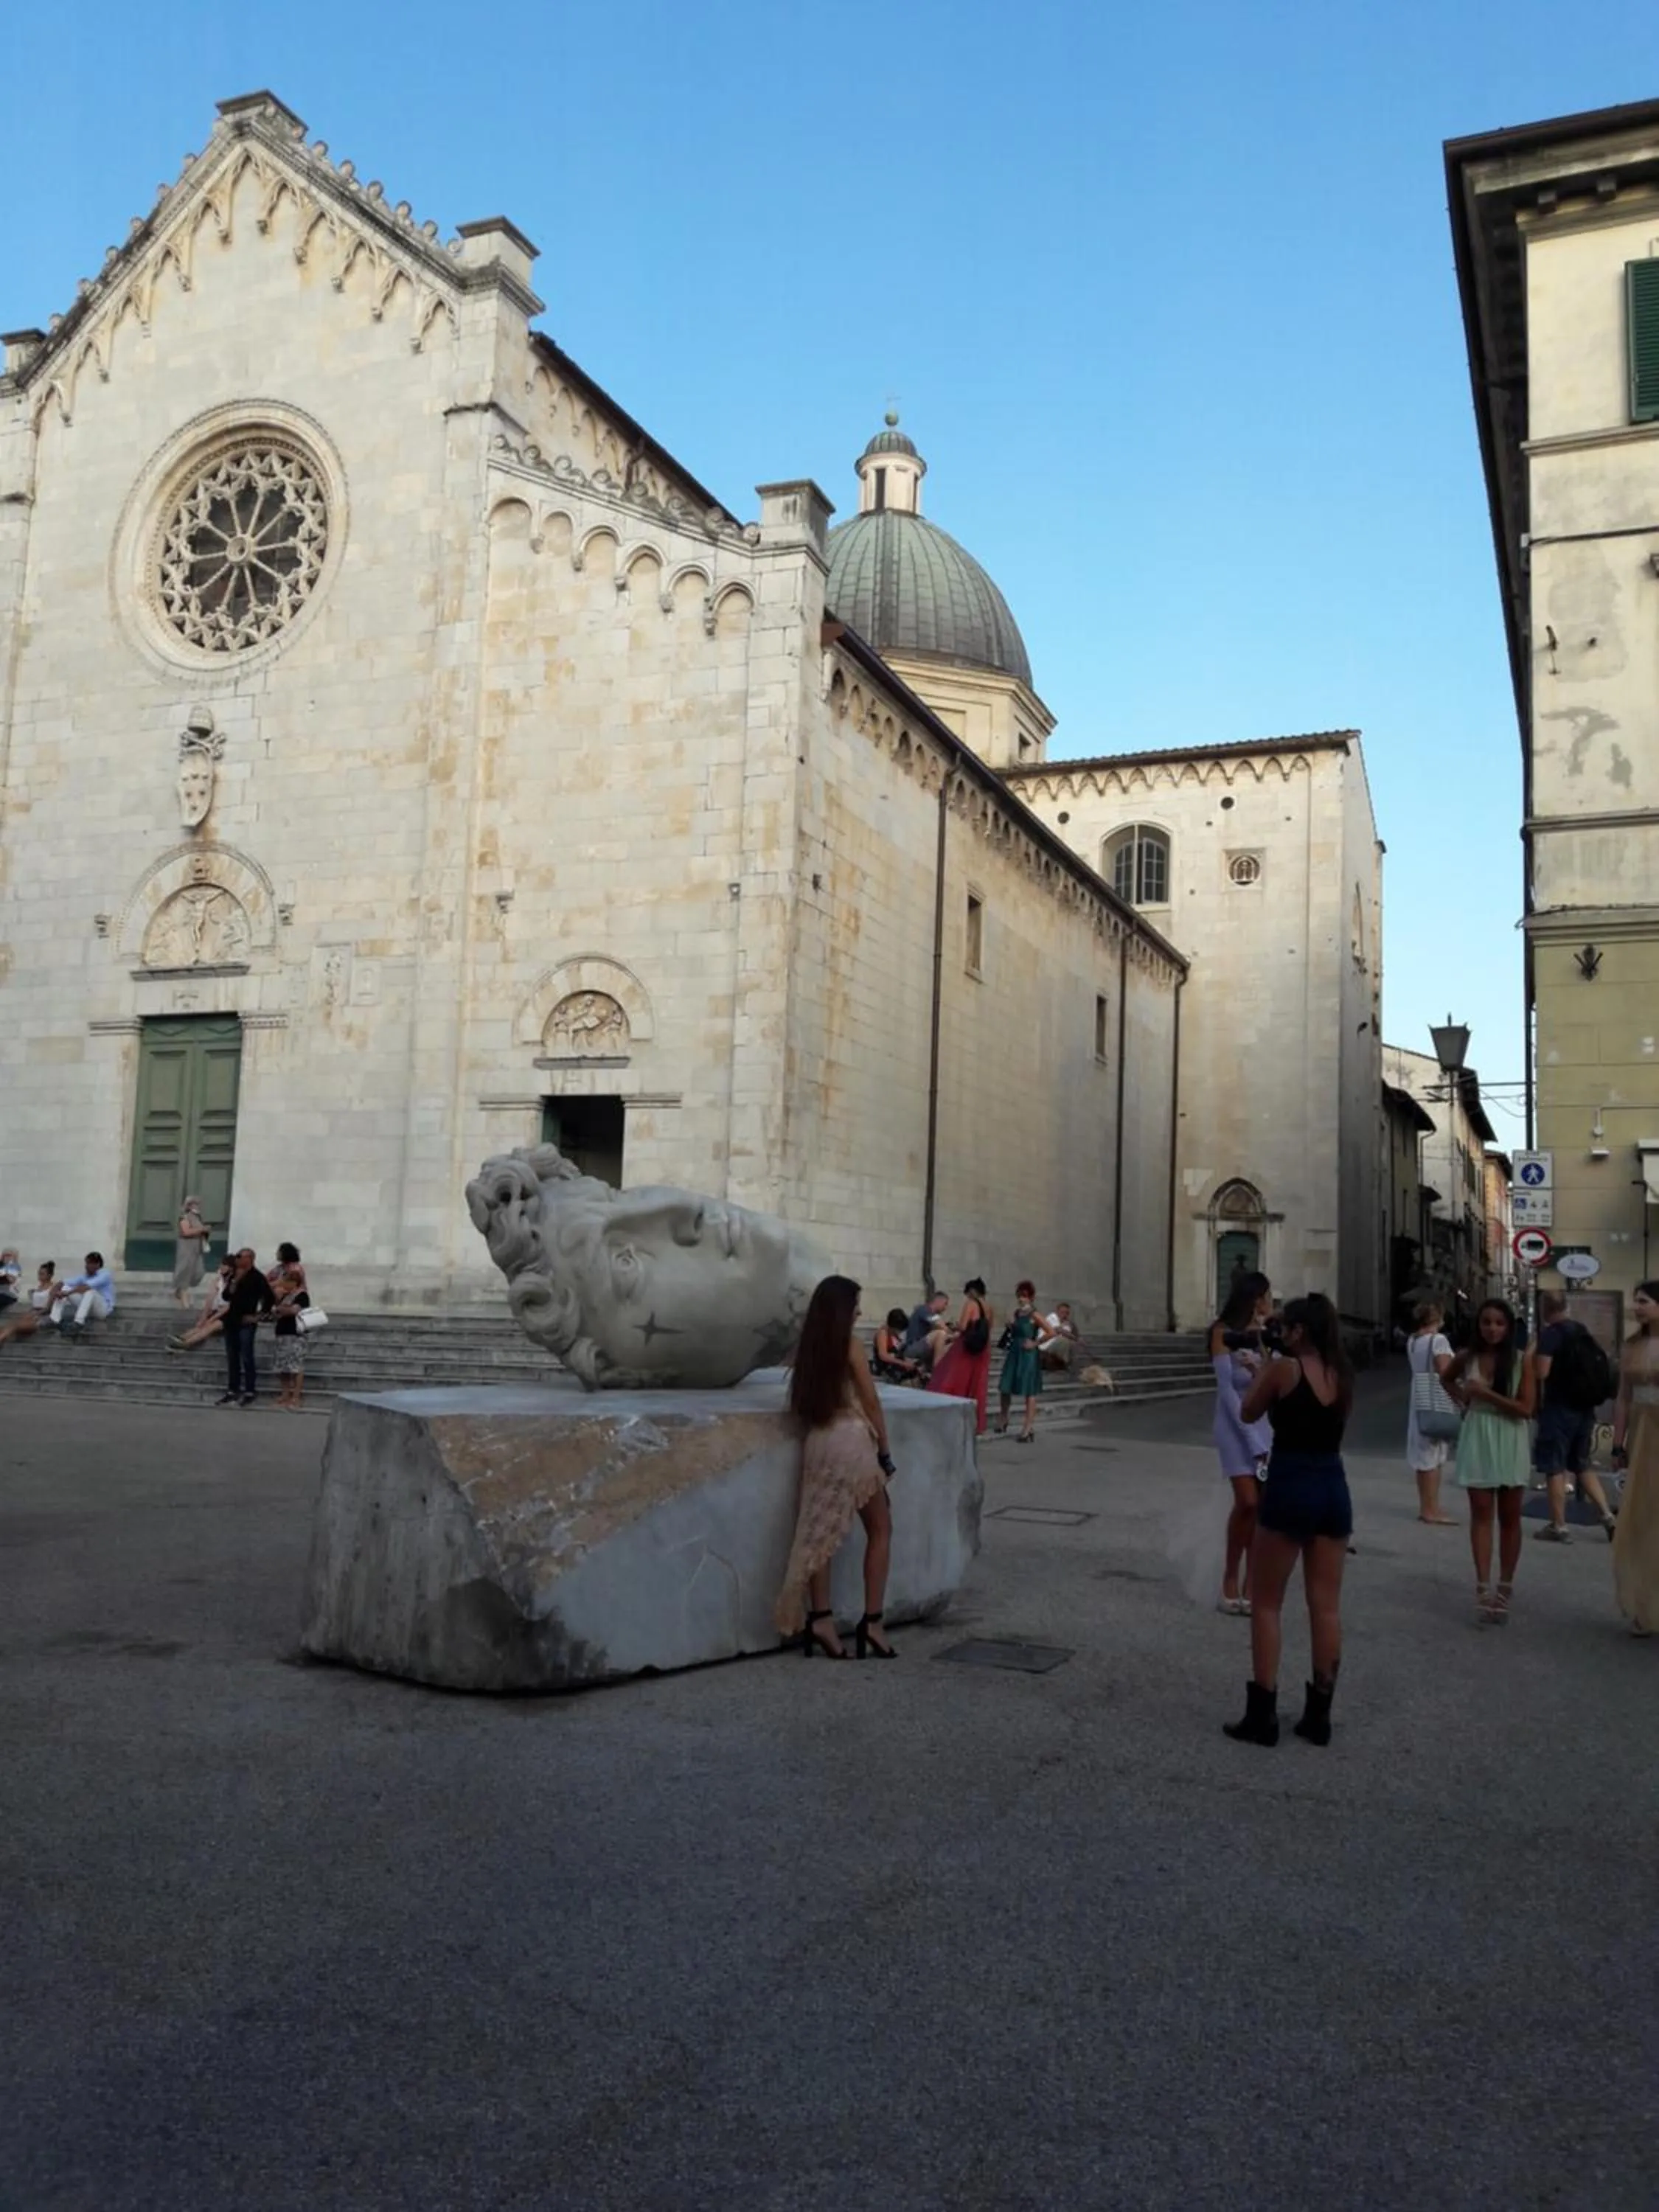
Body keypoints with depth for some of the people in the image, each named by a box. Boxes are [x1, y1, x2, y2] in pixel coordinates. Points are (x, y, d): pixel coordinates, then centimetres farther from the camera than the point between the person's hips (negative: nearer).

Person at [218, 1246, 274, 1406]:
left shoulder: (257, 1278, -8)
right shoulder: (235, 1276, 12)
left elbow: (270, 1299, -13)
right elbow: (226, 1296, 5)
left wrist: (258, 1316, -10)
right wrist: (235, 1282, -9)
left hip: (246, 1323, -7)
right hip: (231, 1321, 7)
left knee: (246, 1358, -5)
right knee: (232, 1358, 11)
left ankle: (250, 1392, 1)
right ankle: (232, 1390, 19)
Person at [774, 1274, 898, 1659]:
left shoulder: (808, 1348, 9)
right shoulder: (849, 1347, -7)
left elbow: (802, 1401, 13)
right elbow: (871, 1403, -5)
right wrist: (885, 1451, 3)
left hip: (817, 1442, 6)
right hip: (851, 1441, -5)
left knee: (820, 1532, 7)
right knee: (880, 1530, 6)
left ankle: (819, 1616, -1)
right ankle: (872, 1621, 1)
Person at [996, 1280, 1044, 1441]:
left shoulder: (1034, 1316, -11)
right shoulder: (1015, 1313, 8)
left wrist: (1036, 1343, -12)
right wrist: (1010, 1325, -2)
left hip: (1028, 1356, -6)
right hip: (1013, 1354, 7)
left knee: (1029, 1392, 0)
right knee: (1005, 1388, 10)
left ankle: (1029, 1428, 4)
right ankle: (1004, 1419, 31)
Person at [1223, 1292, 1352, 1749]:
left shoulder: (1285, 1367, -10)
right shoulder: (1342, 1376, 8)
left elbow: (1247, 1414, 3)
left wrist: (1266, 1365, 11)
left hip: (1289, 1488, -6)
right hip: (1333, 1489, 6)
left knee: (1266, 1604, 4)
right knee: (1326, 1607, 10)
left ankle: (1262, 1716, 5)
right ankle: (1318, 1716, 16)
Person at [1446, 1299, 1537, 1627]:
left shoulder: (1523, 1360, -6)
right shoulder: (1468, 1358, 1)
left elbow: (1526, 1408, -13)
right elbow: (1448, 1379, 23)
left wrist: (1486, 1393, -17)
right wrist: (1462, 1398, 6)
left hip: (1510, 1443, -1)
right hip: (1477, 1440, 1)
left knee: (1509, 1517, 7)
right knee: (1481, 1514, -2)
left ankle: (1505, 1589, 17)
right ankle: (1484, 1588, -5)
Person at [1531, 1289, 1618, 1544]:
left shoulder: (1551, 1333, -13)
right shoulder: (1582, 1331, 11)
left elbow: (1541, 1372, -19)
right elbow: (1596, 1369, 22)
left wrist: (1533, 1354, -3)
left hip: (1560, 1407, -8)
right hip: (1585, 1407, 8)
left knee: (1555, 1467, 0)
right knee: (1583, 1465, 18)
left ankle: (1559, 1526, 2)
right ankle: (1607, 1515, 9)